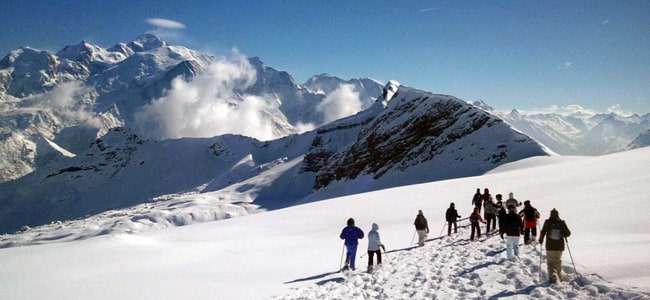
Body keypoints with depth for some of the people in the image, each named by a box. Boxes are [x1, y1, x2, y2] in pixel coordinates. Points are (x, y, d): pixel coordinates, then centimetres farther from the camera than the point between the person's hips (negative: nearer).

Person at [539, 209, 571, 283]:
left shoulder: (547, 222, -8)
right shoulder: (562, 223, -5)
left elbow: (542, 232, -4)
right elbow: (568, 233, -1)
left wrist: (541, 240, 13)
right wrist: (564, 235, 22)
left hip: (550, 246, -2)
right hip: (560, 246, 2)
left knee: (550, 262, 7)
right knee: (558, 261, 20)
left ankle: (552, 274, -14)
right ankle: (559, 277, 26)